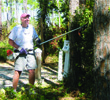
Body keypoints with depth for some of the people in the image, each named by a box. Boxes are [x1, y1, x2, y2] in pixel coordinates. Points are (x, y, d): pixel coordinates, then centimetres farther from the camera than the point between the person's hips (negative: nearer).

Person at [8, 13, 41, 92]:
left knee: (32, 71, -3)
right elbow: (10, 41, -2)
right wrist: (19, 48, -14)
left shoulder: (31, 28, 13)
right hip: (20, 53, -4)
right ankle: (14, 90, 0)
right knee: (18, 71, -9)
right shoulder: (16, 29, -1)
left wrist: (37, 40, -1)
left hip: (30, 52, 4)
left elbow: (35, 37, 24)